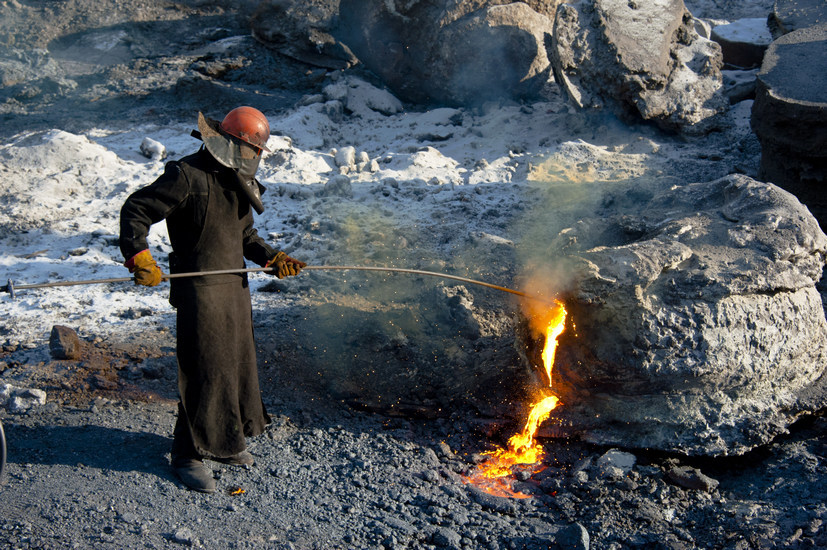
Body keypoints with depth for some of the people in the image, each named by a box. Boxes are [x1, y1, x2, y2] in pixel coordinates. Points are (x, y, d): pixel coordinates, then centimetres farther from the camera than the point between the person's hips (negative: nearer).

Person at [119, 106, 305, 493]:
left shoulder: (238, 181, 13)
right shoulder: (187, 176, -14)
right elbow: (135, 210, -15)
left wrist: (272, 258, 7)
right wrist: (139, 256, -28)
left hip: (235, 286, 9)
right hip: (199, 290, -8)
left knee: (237, 362, 16)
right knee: (205, 371, -6)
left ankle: (225, 440, 34)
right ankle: (189, 455, 9)